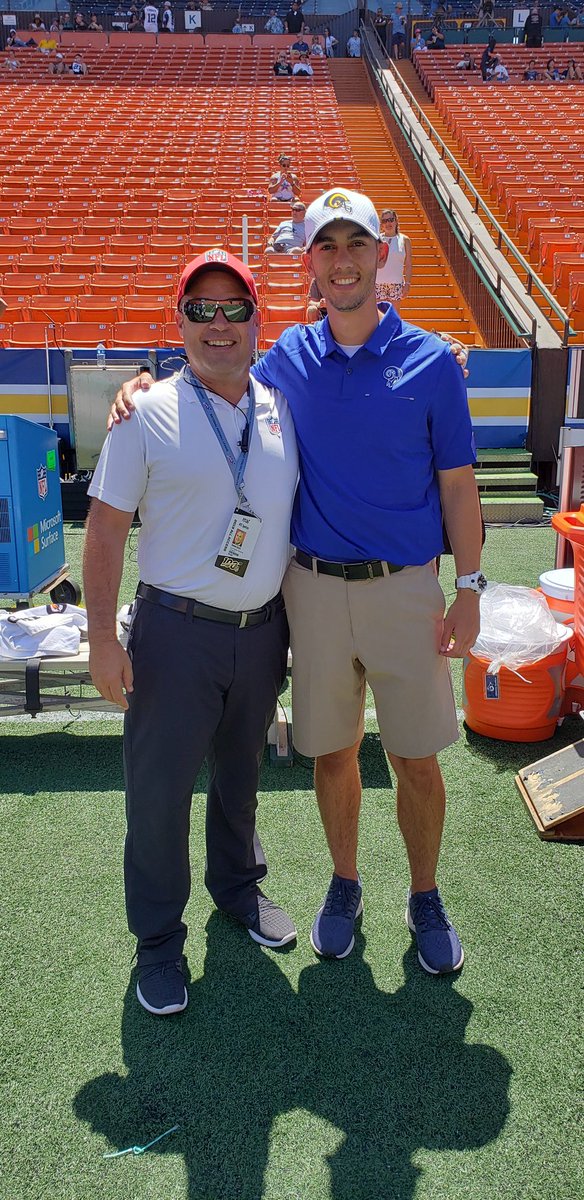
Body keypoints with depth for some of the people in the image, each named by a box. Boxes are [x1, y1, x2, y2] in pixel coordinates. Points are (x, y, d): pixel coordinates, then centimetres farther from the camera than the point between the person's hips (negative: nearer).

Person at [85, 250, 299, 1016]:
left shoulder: (283, 411, 4)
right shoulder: (148, 415, -8)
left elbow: (309, 506, 14)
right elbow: (106, 528, -7)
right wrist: (103, 637, -12)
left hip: (263, 629, 4)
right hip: (177, 630, -4)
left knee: (240, 773, 20)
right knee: (160, 787, 4)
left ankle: (237, 886, 45)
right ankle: (158, 939, 24)